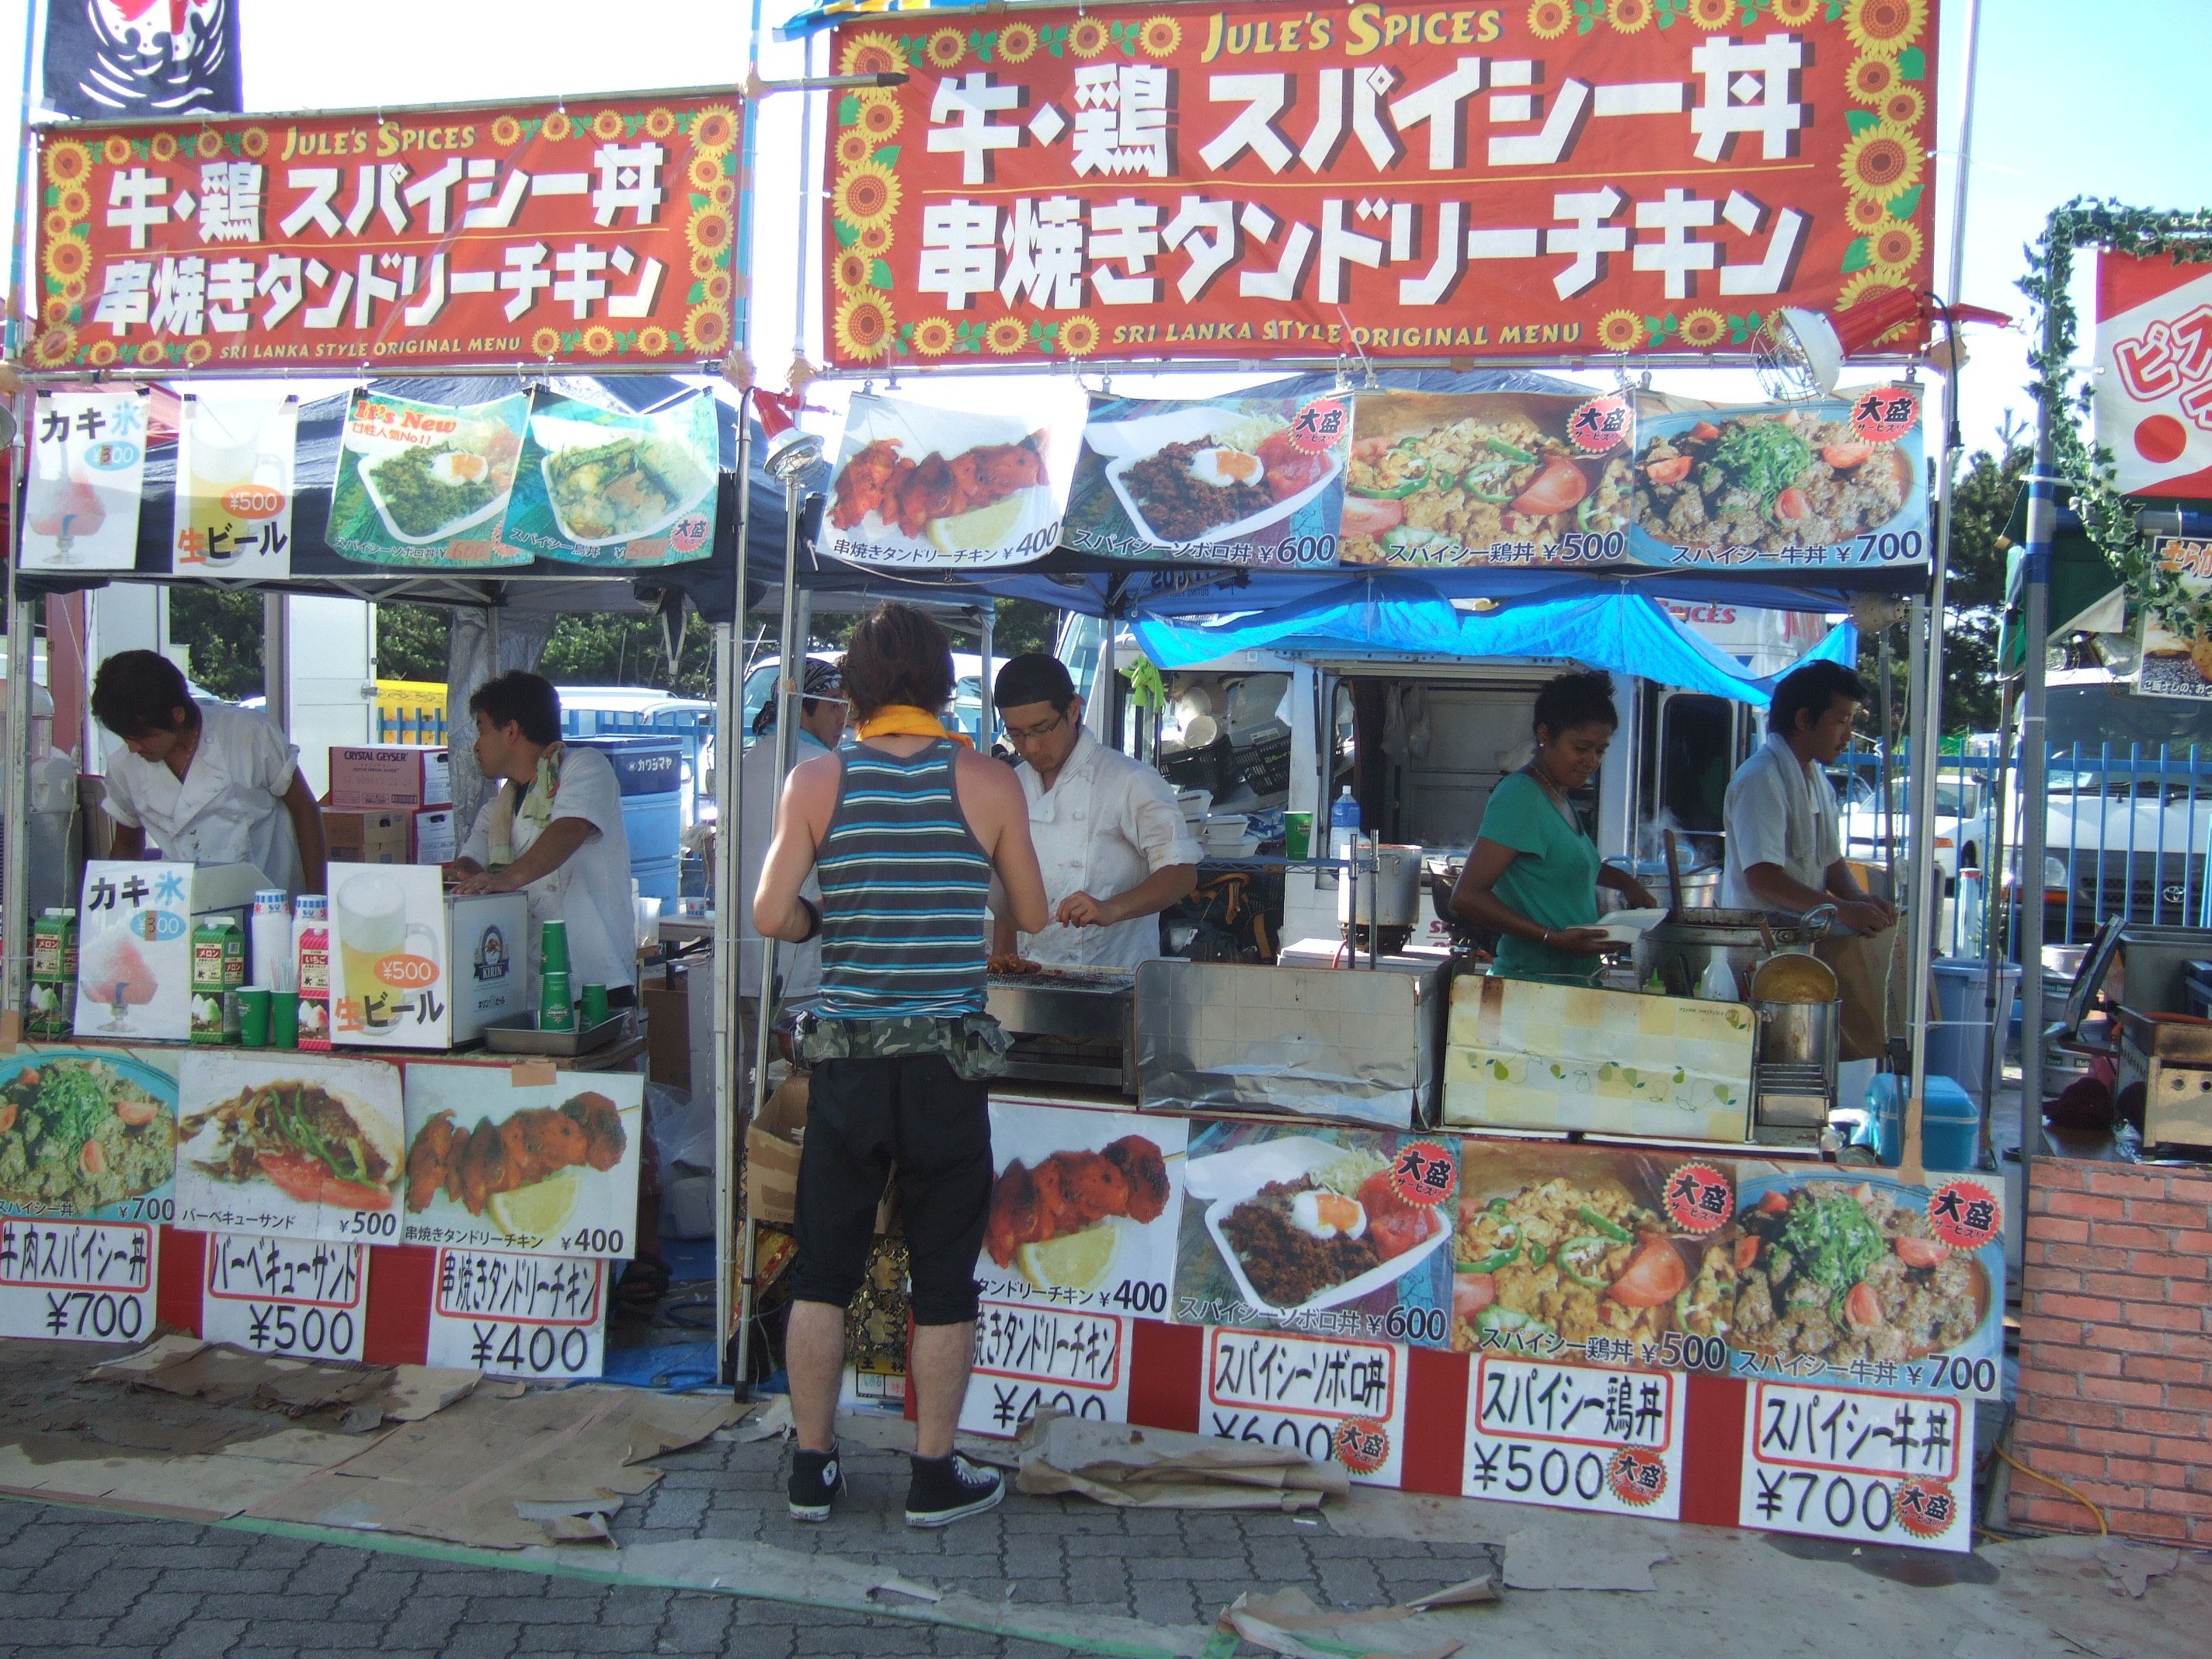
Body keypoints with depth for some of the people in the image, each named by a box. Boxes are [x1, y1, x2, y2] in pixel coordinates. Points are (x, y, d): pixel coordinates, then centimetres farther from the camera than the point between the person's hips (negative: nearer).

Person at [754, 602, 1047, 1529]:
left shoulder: (817, 782, -3)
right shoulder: (988, 783, -4)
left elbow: (771, 916, -5)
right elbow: (1031, 915, 5)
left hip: (845, 1058, 1)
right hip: (947, 1061, -1)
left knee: (822, 1272, 13)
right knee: (943, 1282, 10)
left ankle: (812, 1469, 23)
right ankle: (934, 1477, 20)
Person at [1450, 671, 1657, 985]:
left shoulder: (1559, 797, 15)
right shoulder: (1519, 796, -13)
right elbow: (1467, 896, -20)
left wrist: (1624, 881, 19)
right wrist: (1555, 938, -24)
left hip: (1573, 982, 9)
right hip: (1534, 982, -9)